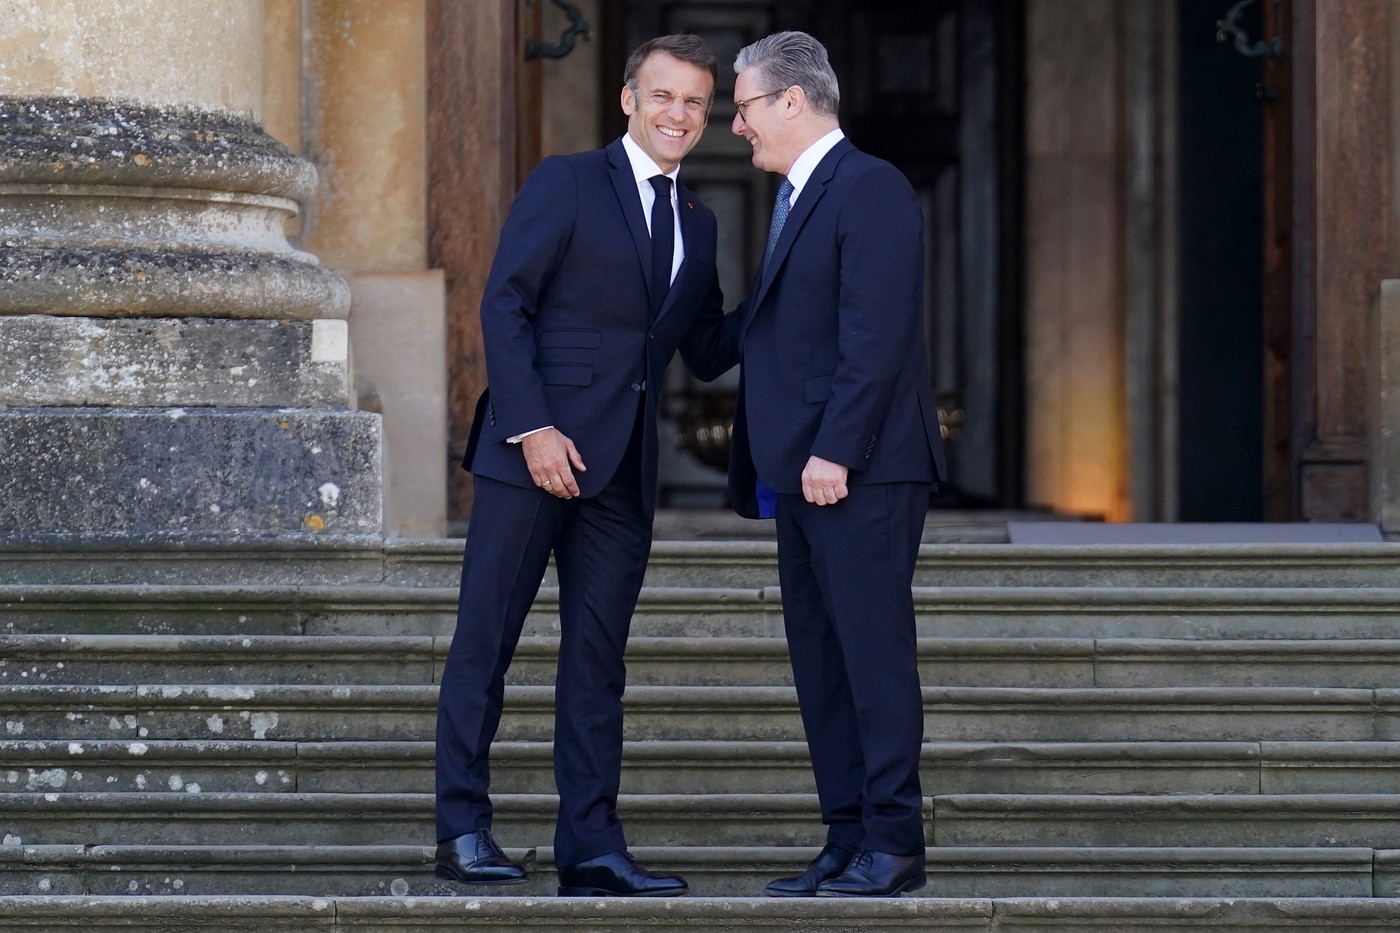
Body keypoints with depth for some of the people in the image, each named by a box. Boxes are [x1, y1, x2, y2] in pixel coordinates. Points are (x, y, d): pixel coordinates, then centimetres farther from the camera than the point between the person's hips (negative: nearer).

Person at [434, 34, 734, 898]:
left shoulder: (697, 222, 17)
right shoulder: (566, 184, -1)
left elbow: (708, 353, 17)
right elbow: (504, 306, -7)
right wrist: (533, 427, -15)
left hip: (624, 468, 6)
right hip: (537, 448, -6)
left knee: (598, 659, 5)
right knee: (486, 640, -1)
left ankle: (591, 845, 6)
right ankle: (464, 828, 4)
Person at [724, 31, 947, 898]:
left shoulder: (870, 189, -10)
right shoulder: (797, 199, 21)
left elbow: (876, 335, -18)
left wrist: (834, 452, -21)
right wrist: (764, 464, 14)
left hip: (859, 472, -10)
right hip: (805, 471, 10)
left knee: (874, 654, -8)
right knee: (820, 662, 9)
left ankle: (894, 844, -5)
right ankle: (849, 842, 12)